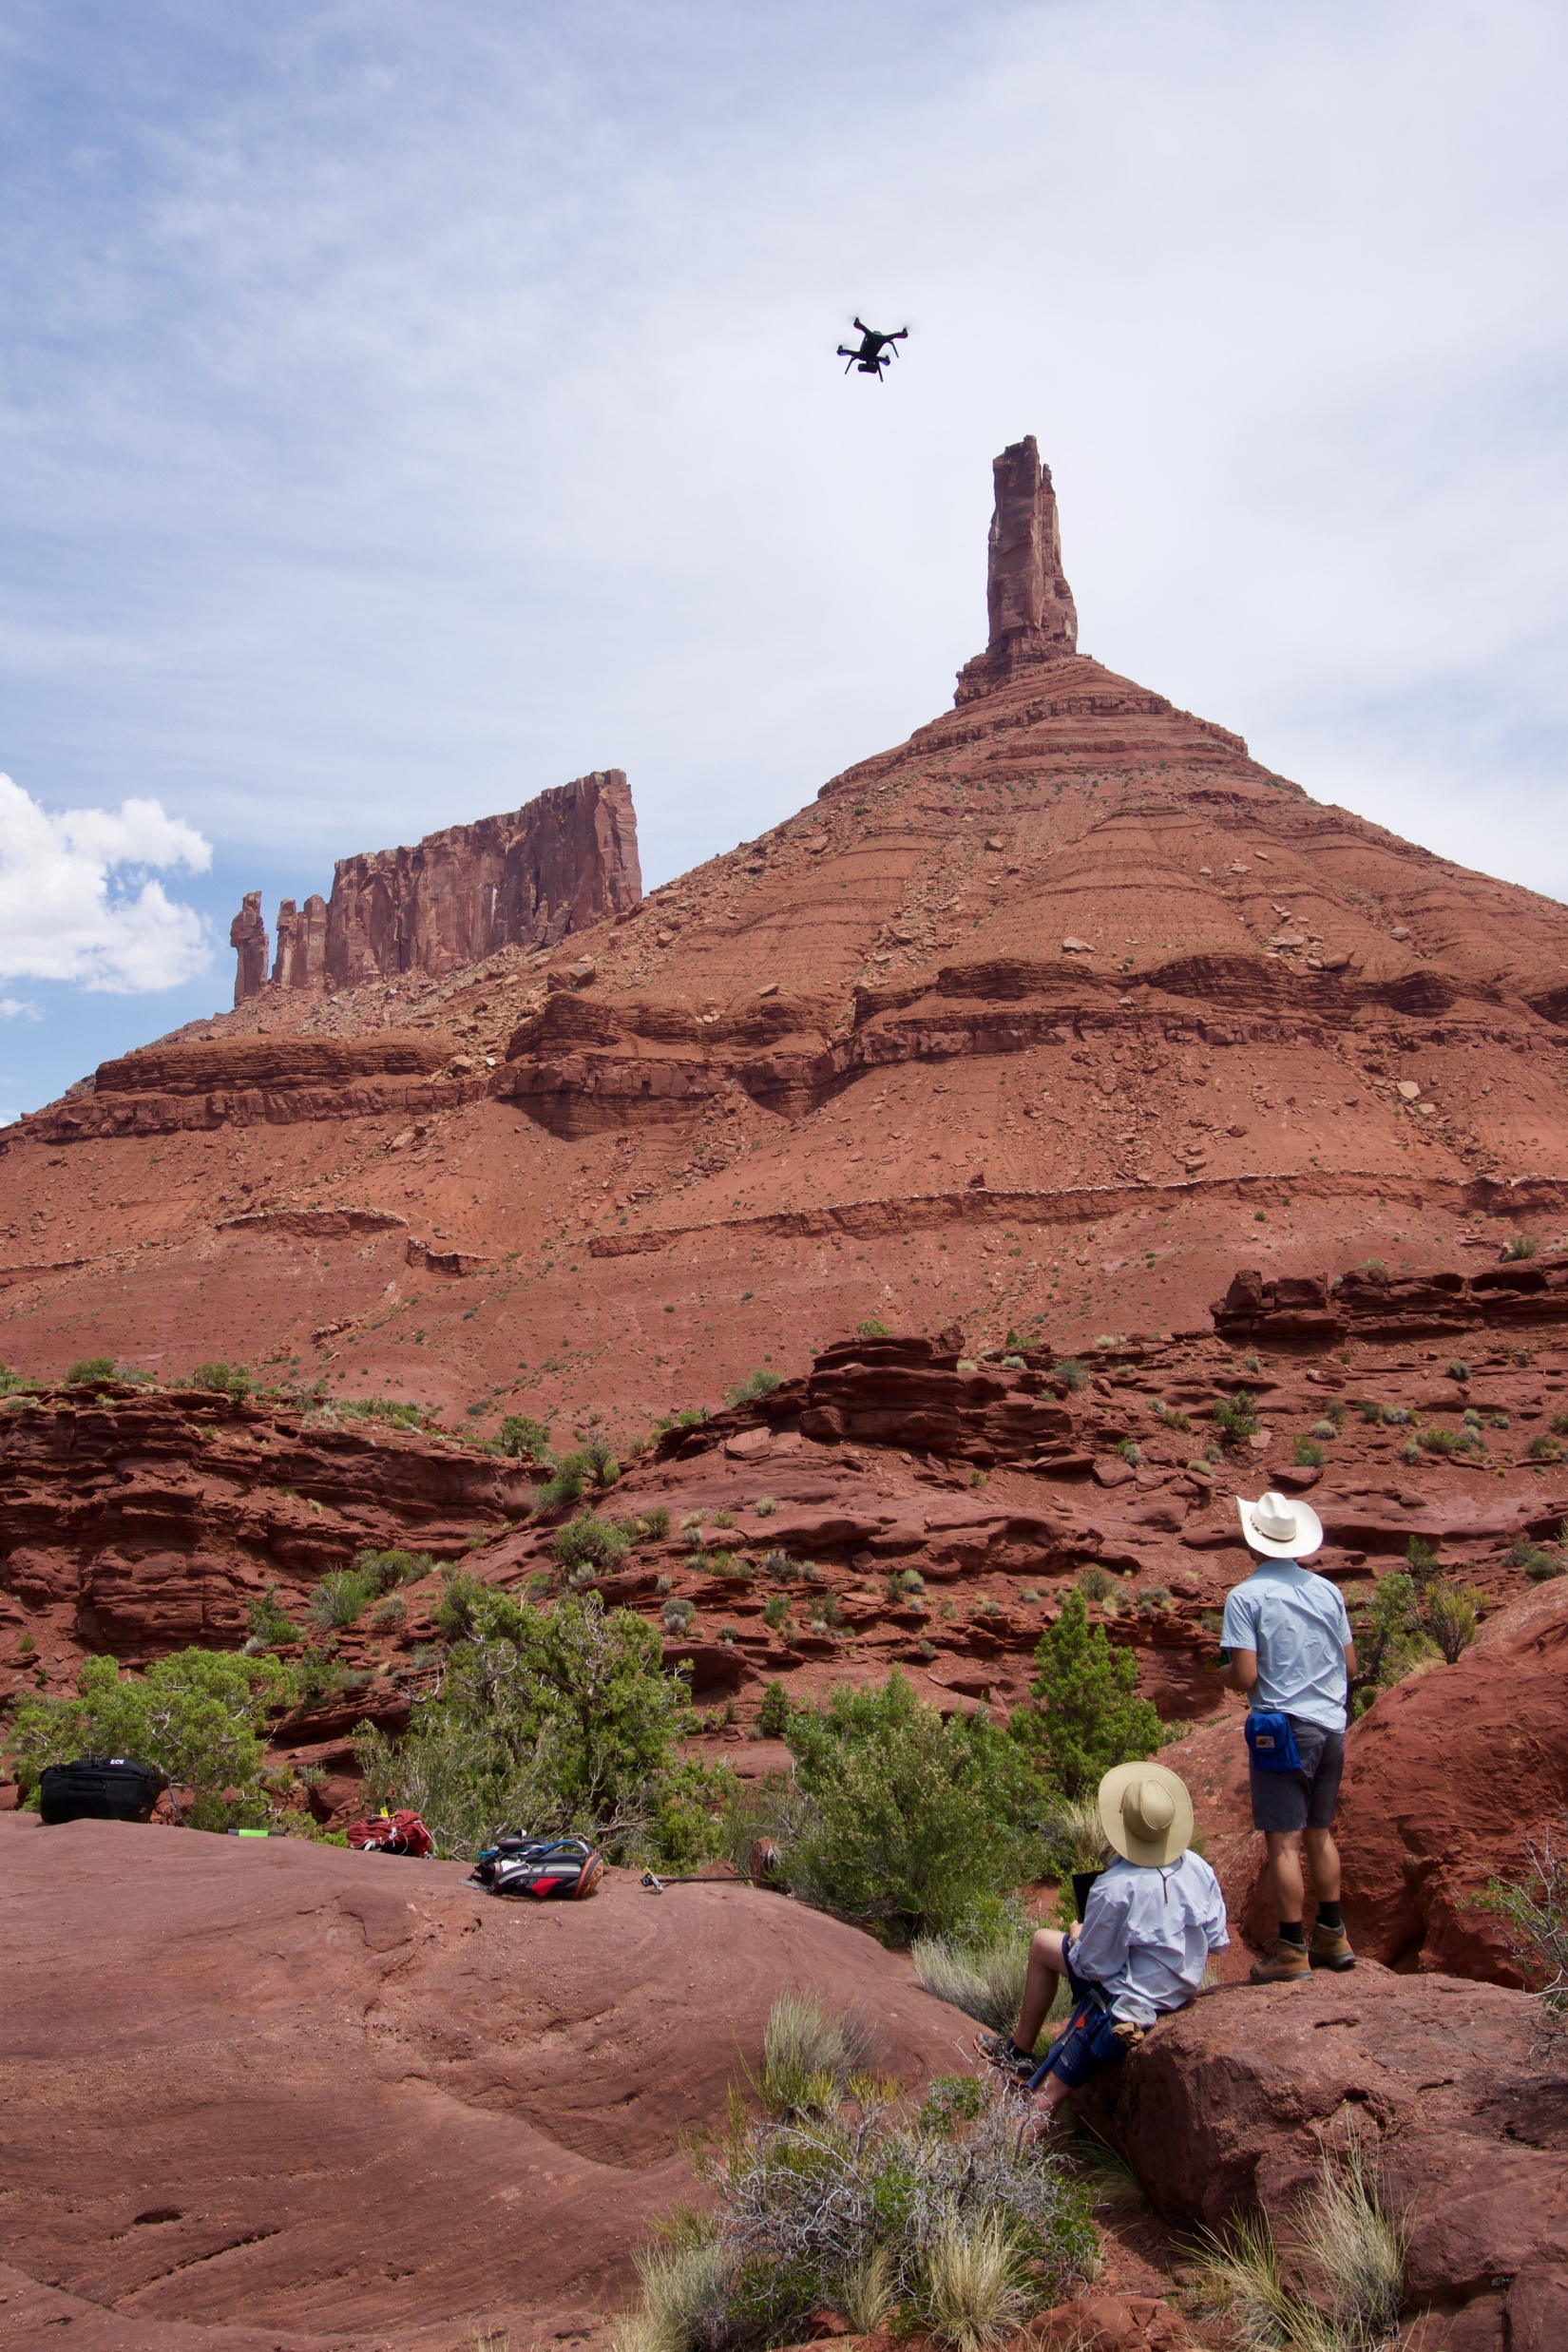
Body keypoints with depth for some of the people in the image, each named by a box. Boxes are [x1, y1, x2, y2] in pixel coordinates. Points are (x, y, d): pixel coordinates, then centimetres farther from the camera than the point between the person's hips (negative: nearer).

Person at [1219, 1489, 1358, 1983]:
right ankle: (1332, 1937, 27)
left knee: (1284, 1841, 0)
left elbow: (1244, 1676, -17)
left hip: (1283, 1728, -6)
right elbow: (1350, 1666, 11)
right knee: (1319, 1832, 19)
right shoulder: (1327, 1590, 5)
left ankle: (1291, 1950, 4)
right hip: (1331, 1725, 6)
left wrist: (1223, 1674, 5)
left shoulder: (1247, 1597, -12)